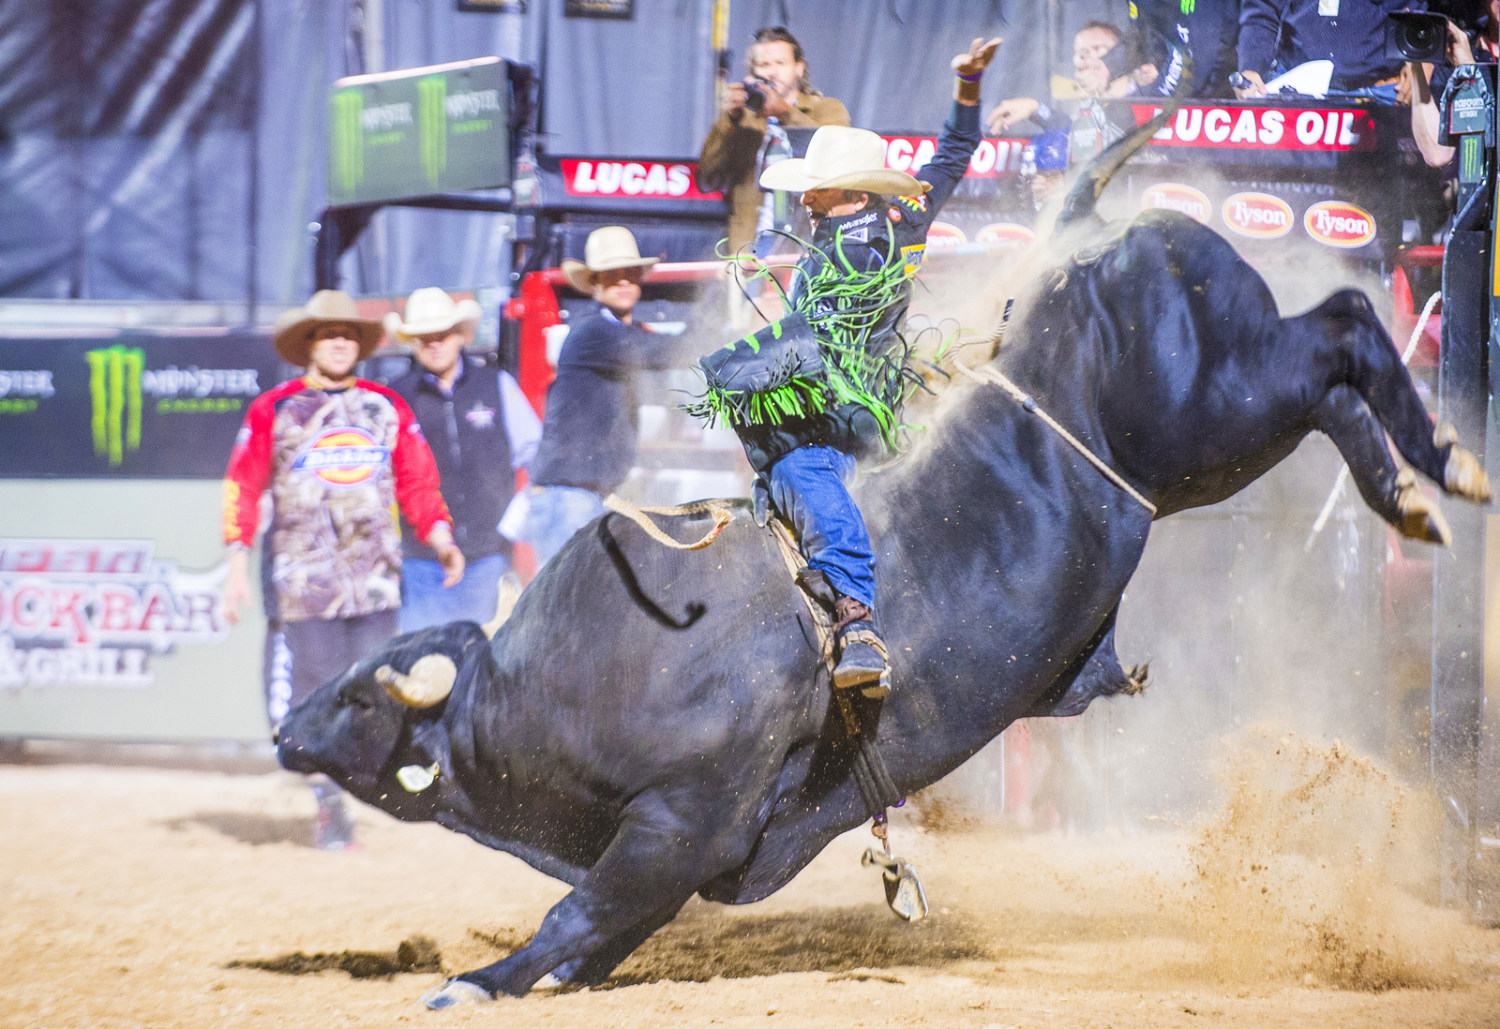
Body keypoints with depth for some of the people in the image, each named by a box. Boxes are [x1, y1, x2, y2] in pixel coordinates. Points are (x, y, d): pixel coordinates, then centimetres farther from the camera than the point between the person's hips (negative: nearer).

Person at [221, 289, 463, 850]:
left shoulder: (387, 407, 12)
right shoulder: (272, 410, 5)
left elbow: (418, 482, 12)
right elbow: (242, 489, 3)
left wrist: (442, 540, -2)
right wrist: (238, 567, -3)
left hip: (375, 577, 2)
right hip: (303, 578, -2)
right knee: (314, 692, -4)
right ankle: (328, 803, 9)